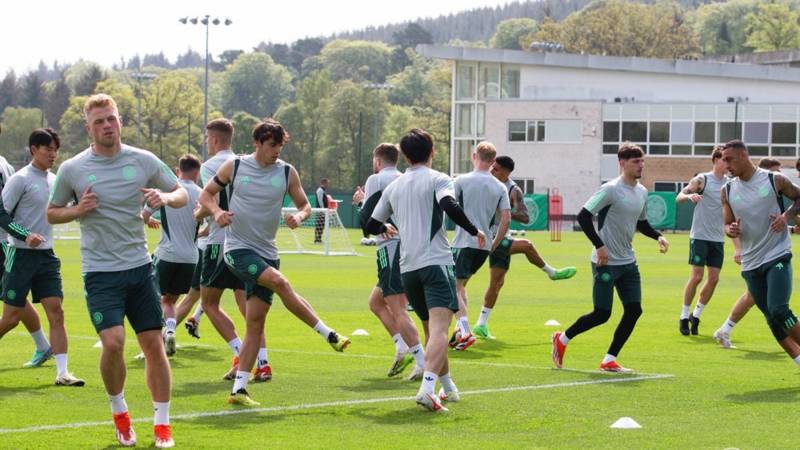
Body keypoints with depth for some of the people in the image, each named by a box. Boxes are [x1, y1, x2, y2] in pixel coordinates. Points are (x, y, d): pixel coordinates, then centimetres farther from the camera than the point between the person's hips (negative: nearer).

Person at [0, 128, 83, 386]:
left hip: (46, 256, 6)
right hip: (21, 256, -6)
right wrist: (25, 236, -24)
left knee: (56, 312, -5)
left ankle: (62, 372, -8)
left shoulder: (53, 180, 12)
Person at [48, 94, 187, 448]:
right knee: (113, 342, -18)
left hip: (139, 266, 2)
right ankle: (119, 412, 8)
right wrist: (78, 210, -11)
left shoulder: (143, 161, 2)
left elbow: (181, 194, 12)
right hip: (99, 271, -2)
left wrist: (164, 197, -11)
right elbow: (52, 214, 10)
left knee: (153, 344, 1)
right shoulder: (72, 169, -2)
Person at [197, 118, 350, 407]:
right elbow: (206, 194, 9)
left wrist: (299, 216, -11)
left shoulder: (287, 173, 3)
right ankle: (329, 336, -19)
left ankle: (239, 389, 3)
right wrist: (216, 212, -12)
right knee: (280, 282, -28)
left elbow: (304, 204, 13)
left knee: (256, 321, -1)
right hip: (238, 249, -4)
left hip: (266, 252, 4)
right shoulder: (234, 167, -1)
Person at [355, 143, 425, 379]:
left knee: (398, 309, -11)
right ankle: (403, 349, 5)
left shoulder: (376, 180, -1)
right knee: (375, 302, 18)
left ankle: (422, 361, -21)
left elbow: (366, 219, -7)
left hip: (391, 247, -8)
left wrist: (362, 201, 14)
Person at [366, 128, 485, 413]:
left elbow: (371, 226, 24)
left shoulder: (393, 187, 17)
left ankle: (448, 387, 31)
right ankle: (427, 387, -35)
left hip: (407, 268, 6)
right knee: (439, 330, -16)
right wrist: (474, 230, -6)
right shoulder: (437, 179, 1)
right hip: (435, 262, -6)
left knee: (432, 330, 21)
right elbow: (449, 206, -20)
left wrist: (386, 228, 46)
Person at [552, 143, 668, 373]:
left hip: (628, 261, 7)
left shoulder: (642, 192, 9)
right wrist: (599, 246, -20)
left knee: (634, 310, -2)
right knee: (602, 314, -6)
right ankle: (562, 339, 17)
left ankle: (609, 360, 6)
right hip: (606, 262, -7)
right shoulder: (611, 190, -15)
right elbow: (583, 216, -16)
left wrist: (658, 236, 6)